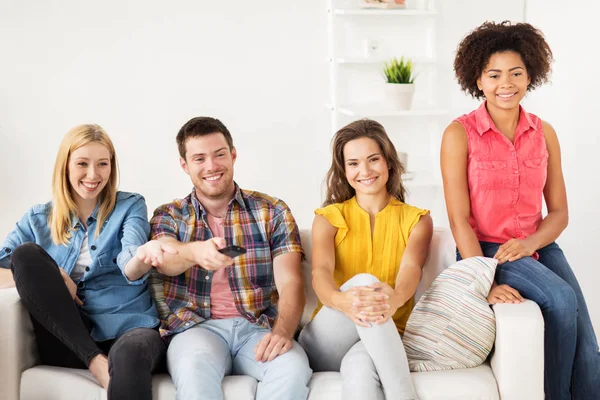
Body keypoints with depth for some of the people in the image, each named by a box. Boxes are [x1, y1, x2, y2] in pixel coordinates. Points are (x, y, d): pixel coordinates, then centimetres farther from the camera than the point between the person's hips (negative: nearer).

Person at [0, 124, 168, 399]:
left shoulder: (130, 207, 7)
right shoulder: (39, 219, 13)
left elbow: (131, 271, -11)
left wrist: (145, 256, -35)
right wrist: (47, 278, -14)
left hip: (128, 328, -4)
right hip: (68, 342, 4)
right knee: (25, 253, -18)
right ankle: (97, 362, -22)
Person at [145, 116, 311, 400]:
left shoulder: (272, 212, 9)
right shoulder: (168, 216, 10)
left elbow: (290, 282, -1)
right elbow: (164, 260, -13)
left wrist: (282, 331, -24)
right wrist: (195, 252, -39)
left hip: (258, 327, 1)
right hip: (197, 326, -1)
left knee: (293, 367, -32)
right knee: (195, 367, -37)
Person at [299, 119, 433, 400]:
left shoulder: (416, 220, 8)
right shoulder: (329, 218, 8)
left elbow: (411, 269, -14)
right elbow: (321, 272, -13)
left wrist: (395, 298, -42)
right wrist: (341, 301, -40)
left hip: (386, 339, -1)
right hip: (328, 344, 1)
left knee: (360, 368, -39)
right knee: (363, 281, -32)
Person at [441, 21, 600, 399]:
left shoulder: (544, 133, 5)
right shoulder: (460, 134, -7)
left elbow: (559, 212, 7)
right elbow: (460, 219, -12)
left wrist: (531, 242, -14)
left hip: (537, 246, 4)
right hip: (484, 249, -4)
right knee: (561, 300, -26)